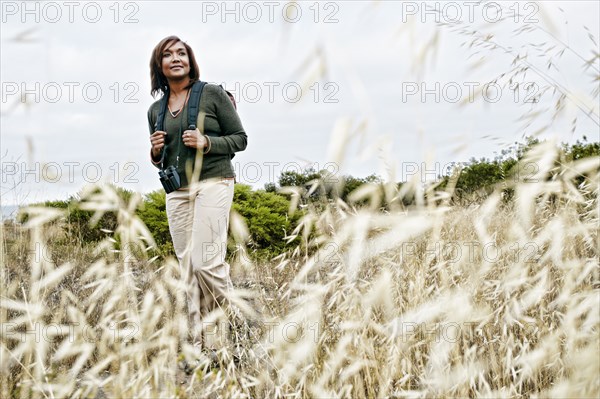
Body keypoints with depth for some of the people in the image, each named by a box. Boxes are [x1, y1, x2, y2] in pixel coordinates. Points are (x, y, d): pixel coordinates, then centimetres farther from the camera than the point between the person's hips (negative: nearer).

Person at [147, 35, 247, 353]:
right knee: (187, 268, 3)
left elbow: (240, 138, 2)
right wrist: (155, 152, 1)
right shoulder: (155, 110, 15)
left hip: (213, 184, -5)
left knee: (206, 263, -15)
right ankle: (201, 344, 8)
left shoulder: (213, 94, 1)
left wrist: (206, 143, -13)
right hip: (177, 193, 5)